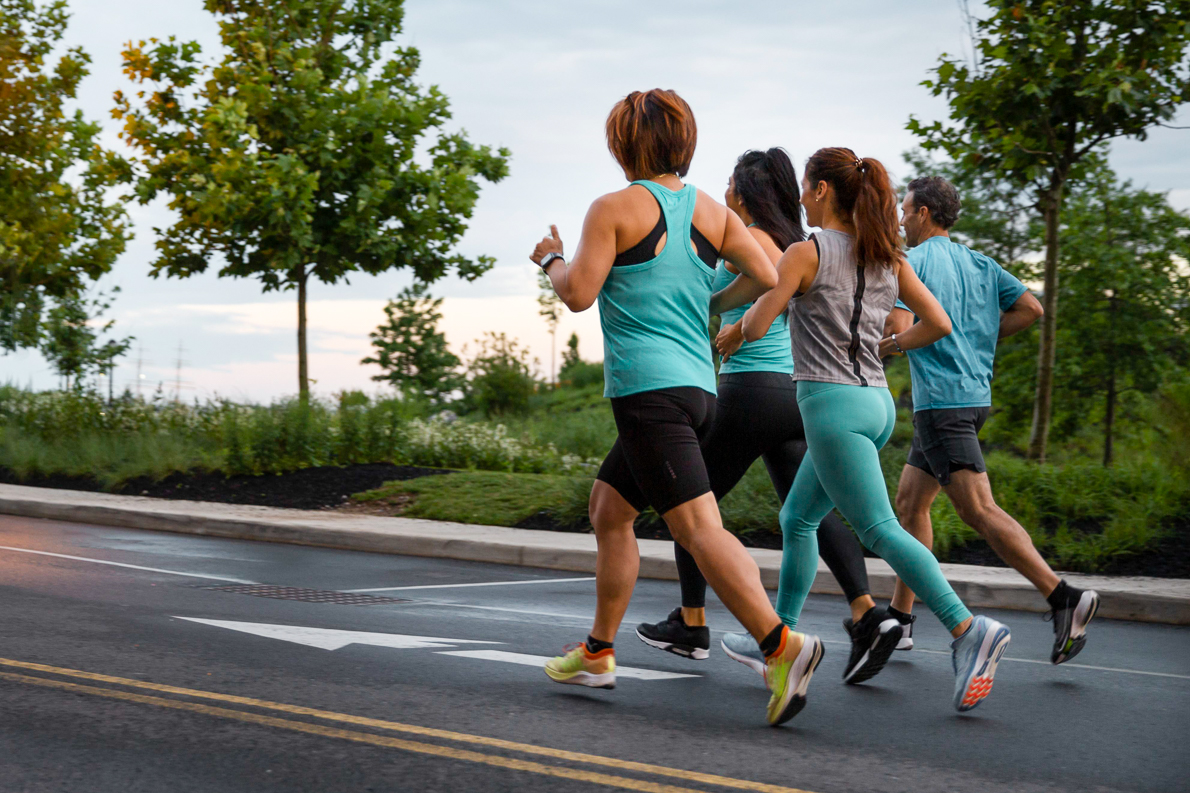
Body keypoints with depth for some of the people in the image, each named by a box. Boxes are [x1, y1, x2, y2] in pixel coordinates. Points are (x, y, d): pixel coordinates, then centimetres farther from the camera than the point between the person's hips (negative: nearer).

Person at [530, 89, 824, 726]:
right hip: (697, 386, 8)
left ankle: (782, 646, -27)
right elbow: (766, 275, 5)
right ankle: (598, 654, 25)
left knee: (697, 526, -15)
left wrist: (551, 259, 11)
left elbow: (578, 294, -9)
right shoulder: (711, 211, 12)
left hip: (647, 387, -8)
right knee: (608, 508, 20)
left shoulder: (615, 208, -5)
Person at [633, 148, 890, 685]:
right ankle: (868, 614, -16)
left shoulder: (750, 237, -8)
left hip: (753, 387, -8)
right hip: (796, 389, 8)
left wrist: (737, 330, -18)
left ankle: (691, 625, 17)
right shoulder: (791, 241, 17)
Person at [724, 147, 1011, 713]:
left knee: (880, 531, -12)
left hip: (833, 402, -8)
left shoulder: (806, 251, -8)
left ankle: (968, 630, -23)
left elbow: (755, 329, -9)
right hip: (876, 399, 8)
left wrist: (751, 310, 14)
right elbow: (938, 324, 7)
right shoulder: (887, 257, 10)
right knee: (797, 519, 19)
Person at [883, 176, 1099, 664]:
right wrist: (979, 338, 15)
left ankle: (1064, 598, -21)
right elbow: (1030, 308, 9)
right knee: (910, 501, 15)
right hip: (974, 393, 9)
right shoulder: (979, 263, 15)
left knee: (978, 509, -13)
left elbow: (899, 329, -17)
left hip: (942, 401, -9)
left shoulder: (912, 261, -7)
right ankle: (900, 618, 19)